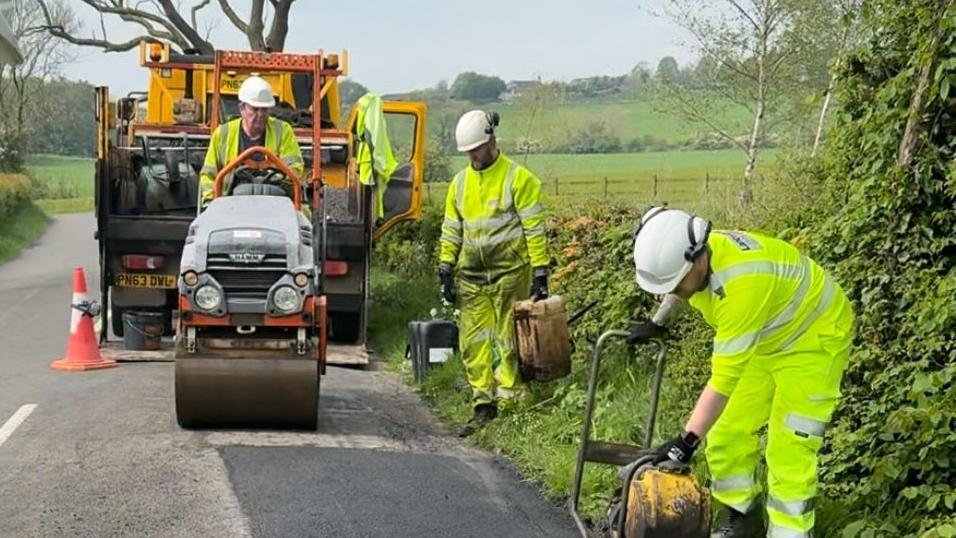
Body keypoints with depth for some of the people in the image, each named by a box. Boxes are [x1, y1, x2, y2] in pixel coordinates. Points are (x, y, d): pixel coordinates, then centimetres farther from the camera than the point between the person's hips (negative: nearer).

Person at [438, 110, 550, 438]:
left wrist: (540, 275, -11)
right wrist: (445, 271, 11)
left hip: (510, 275, -5)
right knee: (473, 343, 3)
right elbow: (451, 230, 16)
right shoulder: (460, 182, 10)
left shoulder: (518, 178, -8)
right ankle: (483, 406, 10)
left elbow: (535, 230, -8)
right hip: (472, 278, 5)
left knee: (509, 342, 0)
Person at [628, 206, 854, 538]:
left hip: (813, 339, -8)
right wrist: (657, 324, 12)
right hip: (763, 341, 8)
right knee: (727, 432, 8)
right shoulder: (693, 255, -17)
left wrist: (688, 439, -38)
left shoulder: (742, 282, -42)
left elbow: (725, 377, -40)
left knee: (788, 450, -11)